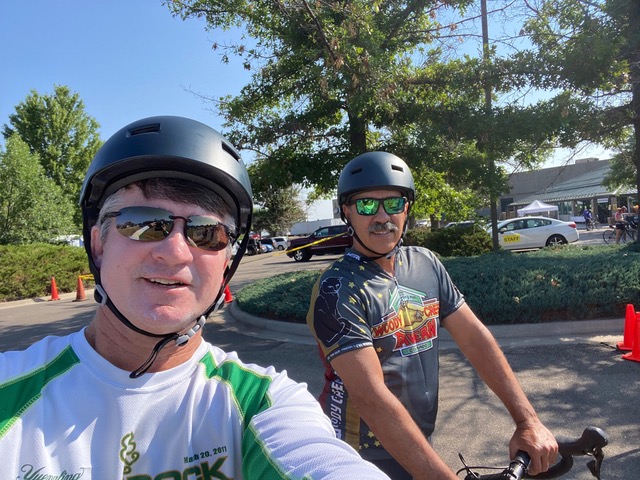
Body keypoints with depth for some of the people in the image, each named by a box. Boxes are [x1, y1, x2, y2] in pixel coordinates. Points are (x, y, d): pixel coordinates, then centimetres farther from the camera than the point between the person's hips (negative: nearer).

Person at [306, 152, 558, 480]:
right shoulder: (337, 291, -23)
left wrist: (527, 419, -9)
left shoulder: (426, 264, -4)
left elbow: (475, 339, -3)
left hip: (419, 444, 6)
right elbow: (372, 399, -29)